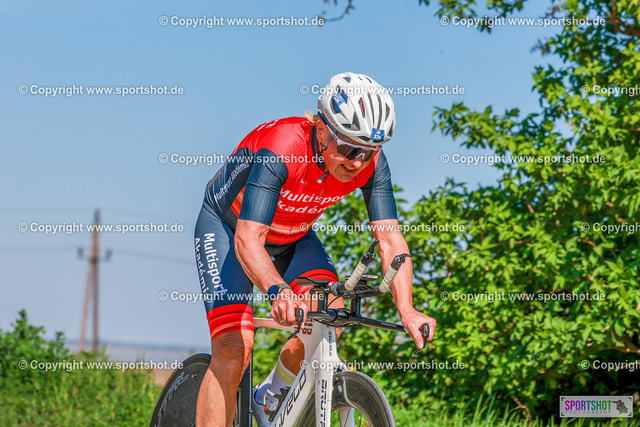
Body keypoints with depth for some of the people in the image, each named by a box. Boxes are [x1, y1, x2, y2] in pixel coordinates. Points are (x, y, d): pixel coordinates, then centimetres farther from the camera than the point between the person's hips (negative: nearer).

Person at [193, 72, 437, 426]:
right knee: (234, 347, -20)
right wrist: (278, 291, -63)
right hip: (227, 227, -4)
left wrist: (406, 309, -40)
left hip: (293, 236, 5)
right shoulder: (280, 150, -38)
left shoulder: (370, 162, -23)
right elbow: (247, 239, -45)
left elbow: (390, 239, -25)